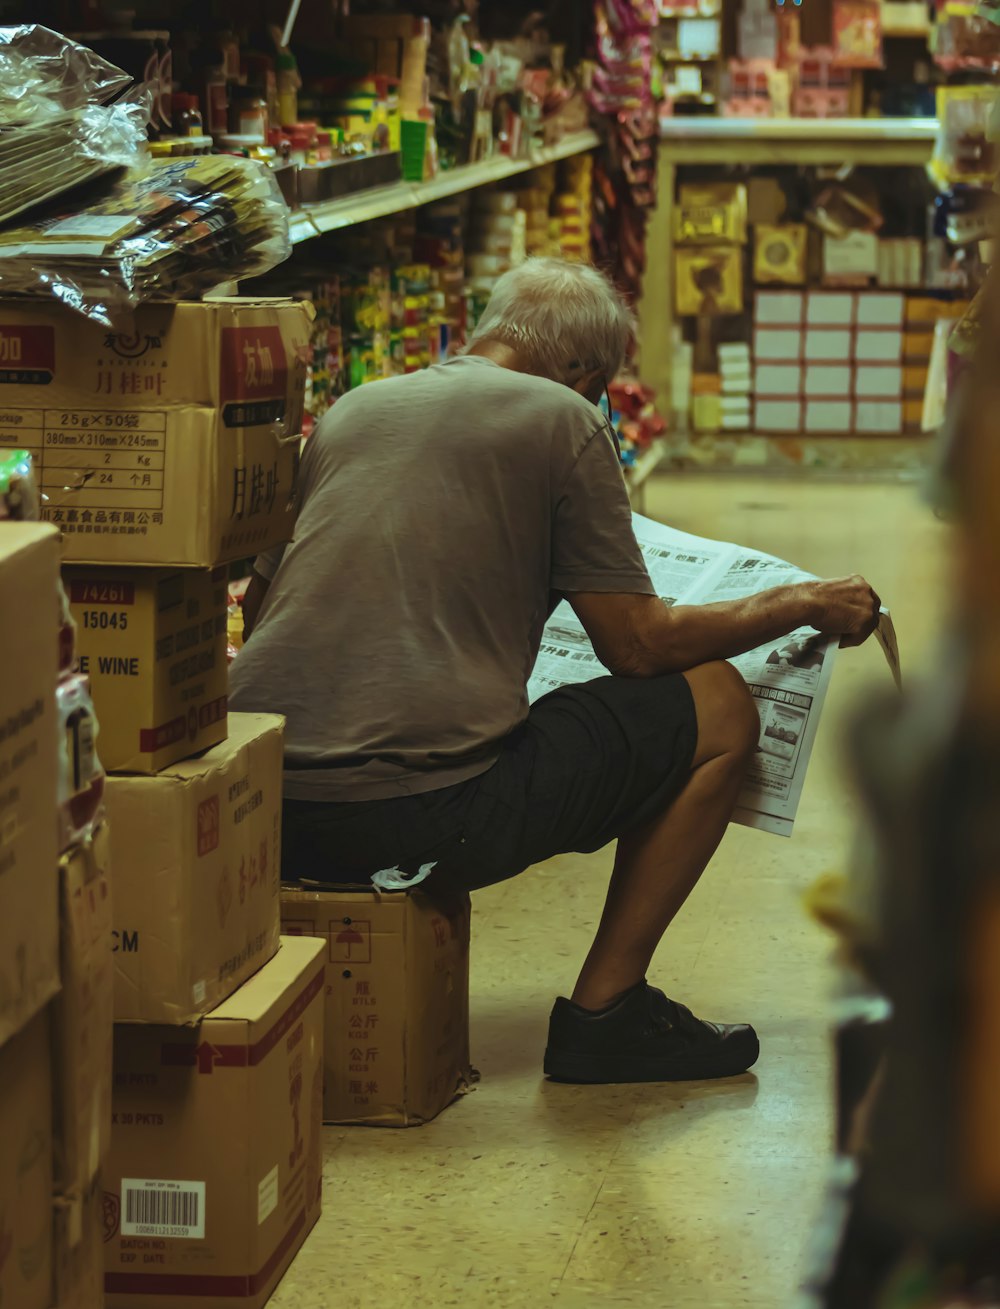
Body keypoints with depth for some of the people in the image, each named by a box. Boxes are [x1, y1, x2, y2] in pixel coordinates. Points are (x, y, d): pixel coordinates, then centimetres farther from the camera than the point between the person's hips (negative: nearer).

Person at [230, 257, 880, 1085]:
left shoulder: (350, 411, 19)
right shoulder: (563, 420, 2)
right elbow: (637, 645, 1)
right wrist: (803, 605, 16)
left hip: (258, 809, 7)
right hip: (412, 812, -7)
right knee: (718, 710, 11)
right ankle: (605, 1011, 13)